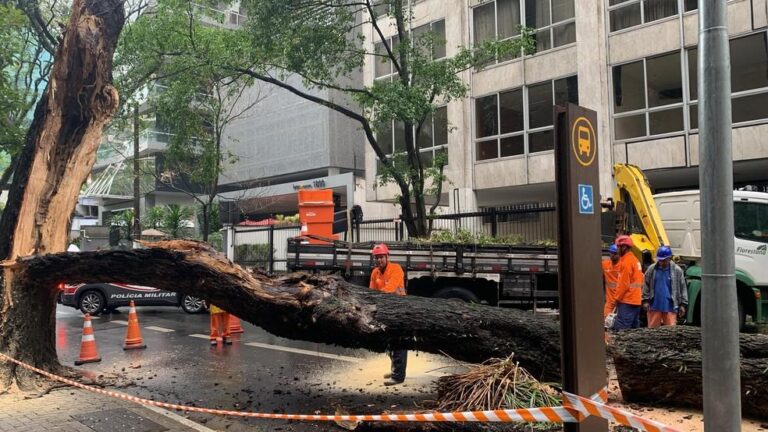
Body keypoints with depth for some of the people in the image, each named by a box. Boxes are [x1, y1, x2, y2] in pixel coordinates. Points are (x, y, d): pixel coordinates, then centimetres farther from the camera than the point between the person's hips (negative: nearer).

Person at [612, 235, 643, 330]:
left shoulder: (626, 261, -13)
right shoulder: (635, 260, 16)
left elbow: (624, 284, -16)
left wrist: (618, 298, -8)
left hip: (627, 302, -10)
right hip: (636, 300, 10)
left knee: (620, 329, -13)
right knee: (634, 329, 12)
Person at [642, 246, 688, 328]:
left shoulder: (677, 270, 1)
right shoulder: (651, 269, 3)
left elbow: (683, 288, 5)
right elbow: (646, 286, 7)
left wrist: (683, 304, 2)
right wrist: (645, 300, 1)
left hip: (670, 307, -1)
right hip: (654, 306, 1)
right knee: (652, 329, 7)